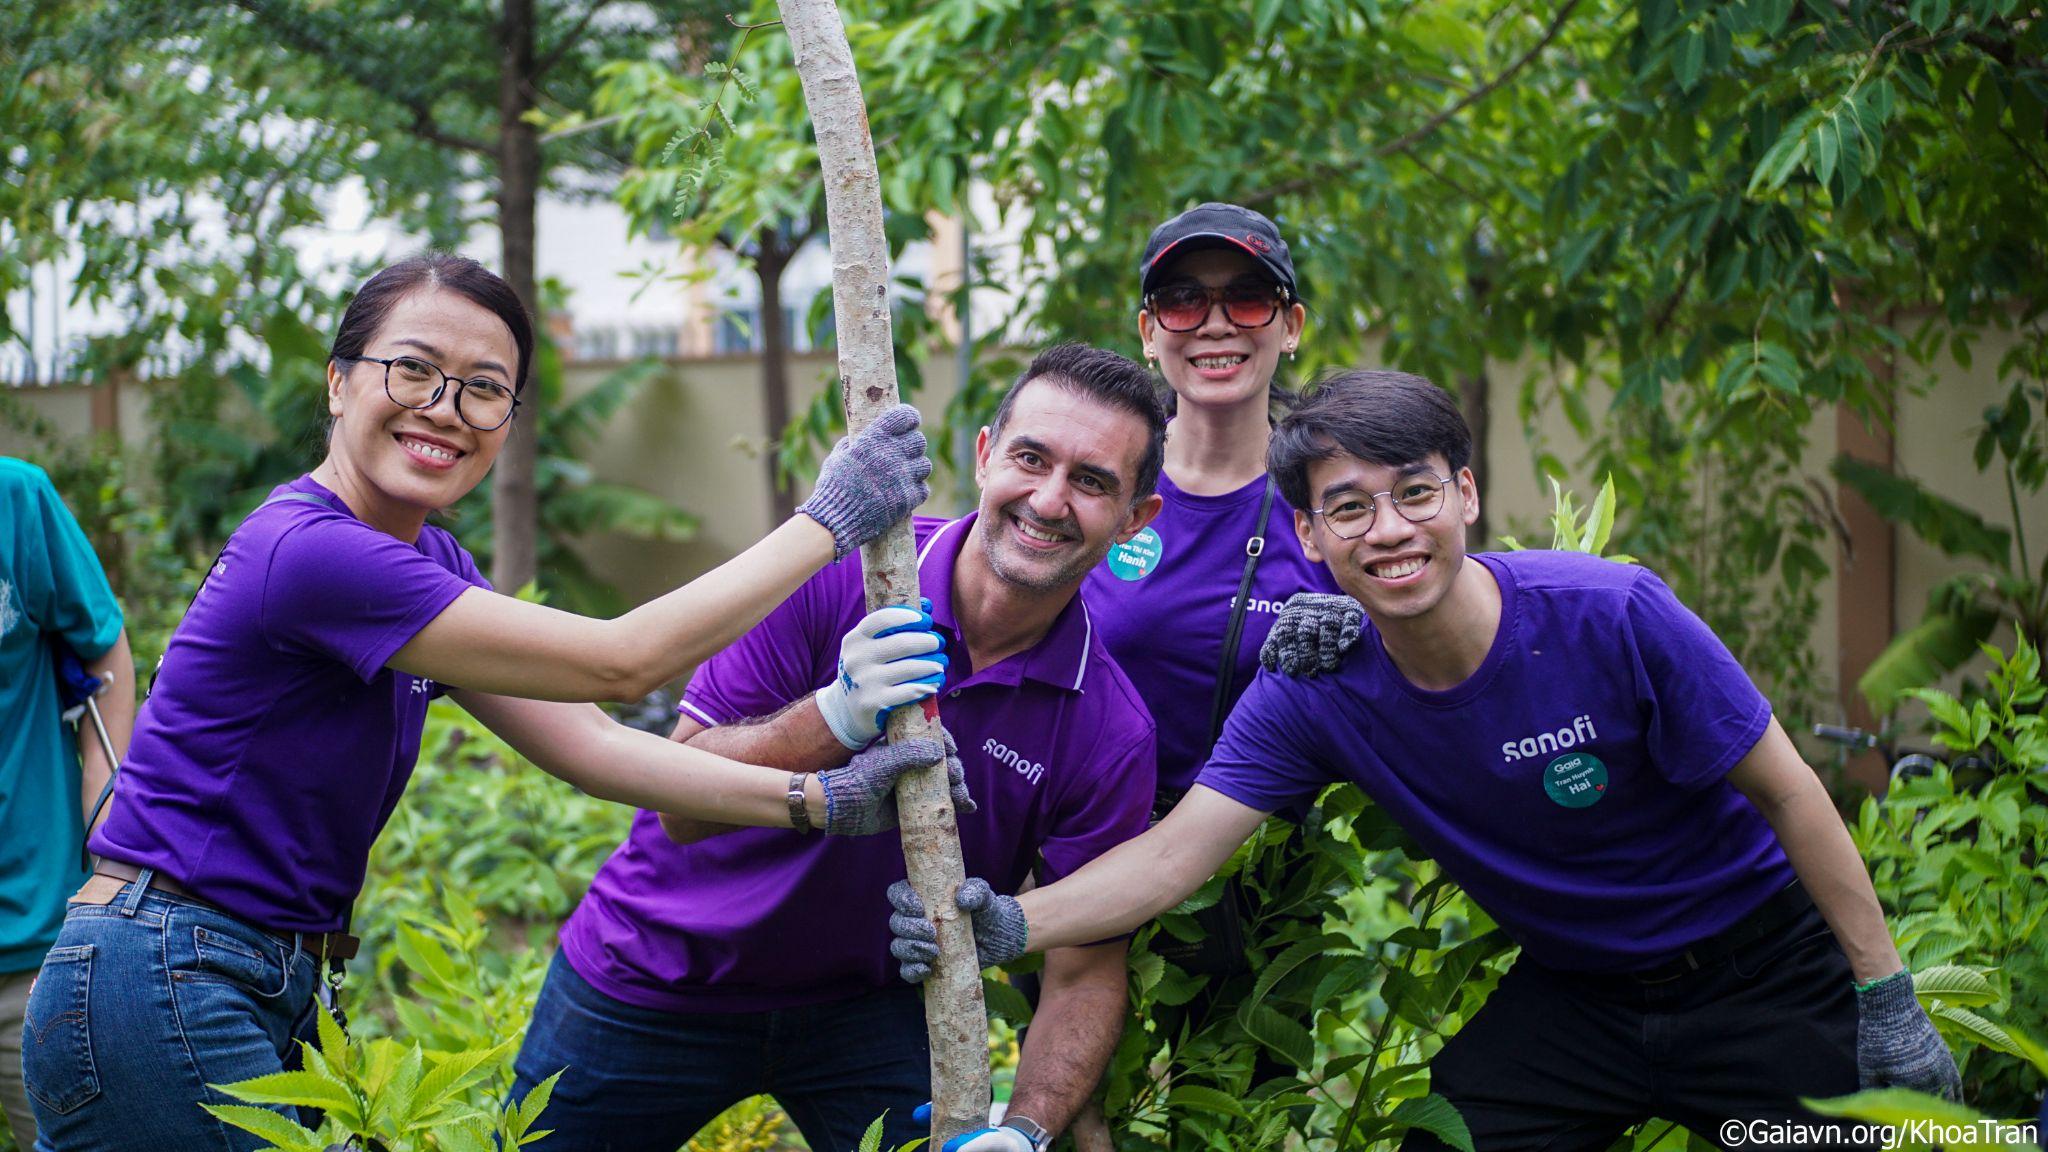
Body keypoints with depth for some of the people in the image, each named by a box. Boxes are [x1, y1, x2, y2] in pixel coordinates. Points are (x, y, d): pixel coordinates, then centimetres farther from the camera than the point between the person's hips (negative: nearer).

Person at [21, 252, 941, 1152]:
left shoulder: (428, 562, 10)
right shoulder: (310, 552, -21)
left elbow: (583, 745, 4)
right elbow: (619, 664, -20)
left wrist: (815, 801, -6)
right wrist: (826, 521, -13)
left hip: (279, 995, 9)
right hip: (159, 987, -9)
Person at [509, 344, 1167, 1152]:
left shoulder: (1111, 732, -16)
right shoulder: (836, 567, -20)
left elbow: (1085, 969, -12)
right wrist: (838, 718, -36)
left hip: (871, 1008, 1)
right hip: (654, 986, -1)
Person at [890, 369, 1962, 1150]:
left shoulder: (1612, 617, -25)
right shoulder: (1311, 693, -14)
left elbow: (1788, 794, -15)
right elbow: (1172, 856, -20)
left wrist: (1887, 999, -13)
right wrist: (1009, 923, -37)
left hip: (1759, 968, -3)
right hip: (1572, 992, 3)